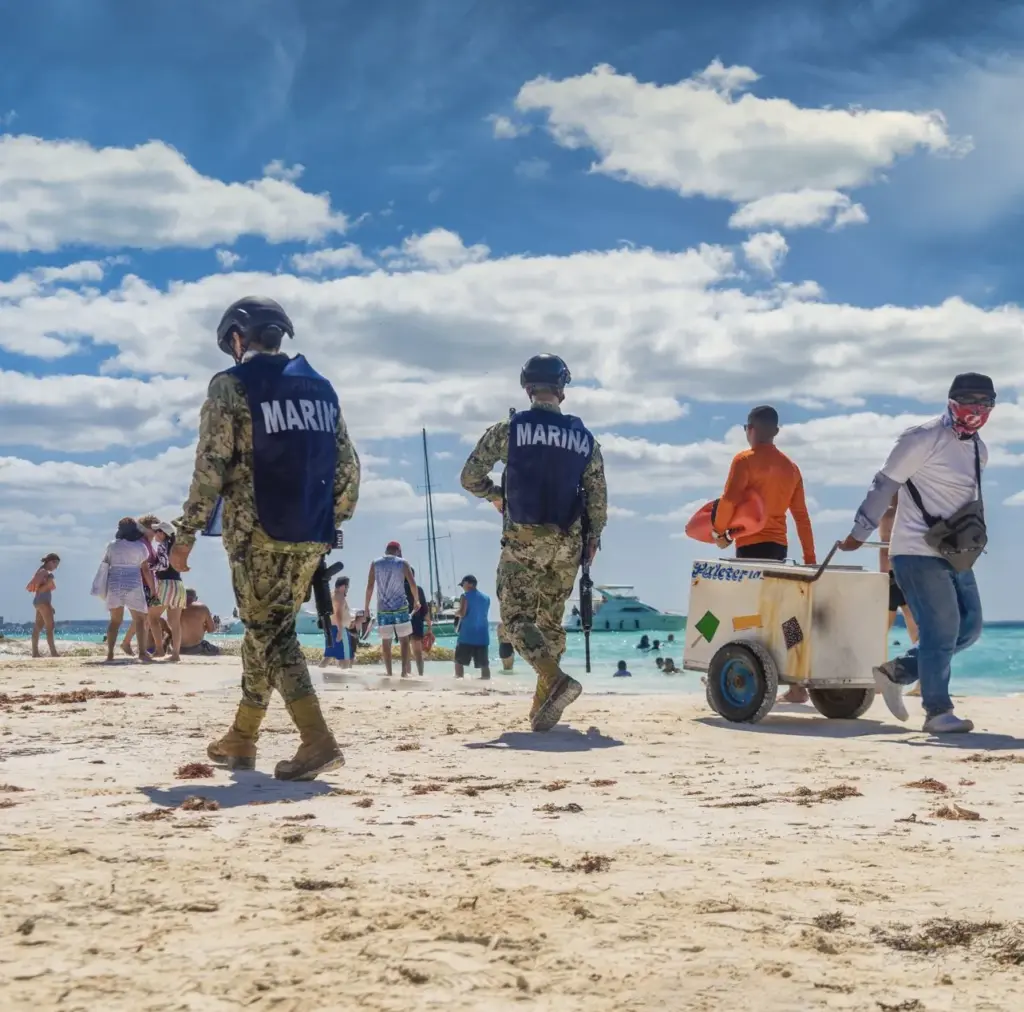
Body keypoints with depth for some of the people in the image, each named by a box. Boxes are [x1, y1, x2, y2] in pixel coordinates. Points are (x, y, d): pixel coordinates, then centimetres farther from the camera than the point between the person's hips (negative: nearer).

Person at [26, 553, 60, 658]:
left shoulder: (46, 572, 18)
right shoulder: (44, 572, -10)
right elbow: (39, 590, -17)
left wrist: (50, 606, 22)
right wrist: (49, 584, -28)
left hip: (42, 602, 10)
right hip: (43, 602, -10)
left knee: (38, 627, 9)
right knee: (50, 627, -13)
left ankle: (35, 652, 11)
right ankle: (53, 653, -17)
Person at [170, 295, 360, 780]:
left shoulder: (231, 385, -5)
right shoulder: (321, 387, 13)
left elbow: (211, 466, -11)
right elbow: (348, 467, 11)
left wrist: (187, 534, -5)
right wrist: (331, 522, 20)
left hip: (257, 535, -6)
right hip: (311, 538, 6)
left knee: (269, 634, -3)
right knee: (269, 629, 17)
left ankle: (317, 742, -16)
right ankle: (241, 739, 26)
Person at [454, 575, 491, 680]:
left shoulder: (465, 596, -5)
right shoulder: (486, 598, 12)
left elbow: (462, 613, -15)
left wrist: (457, 612, 7)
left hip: (467, 635, -5)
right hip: (482, 636, 5)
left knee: (459, 661, 5)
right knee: (484, 664, 4)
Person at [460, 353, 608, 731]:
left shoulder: (508, 429, -4)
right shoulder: (585, 438, 5)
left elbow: (470, 477, -1)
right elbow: (598, 497, 4)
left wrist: (495, 495, 18)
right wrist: (592, 540, 15)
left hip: (523, 540, -4)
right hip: (567, 544, 4)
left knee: (517, 617, -2)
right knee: (551, 620, 14)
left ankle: (557, 680, -24)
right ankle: (543, 706, 13)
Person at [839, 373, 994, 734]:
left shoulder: (978, 450, 14)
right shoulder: (924, 439, -11)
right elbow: (884, 485, -10)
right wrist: (859, 534, -9)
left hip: (954, 554, 9)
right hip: (918, 552, -9)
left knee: (969, 627, 8)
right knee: (941, 630, -8)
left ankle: (896, 671, 19)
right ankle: (938, 712, 2)